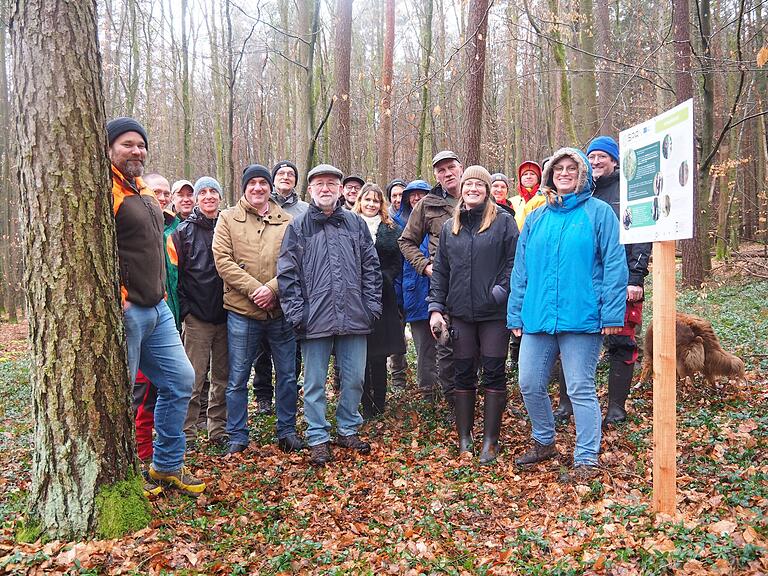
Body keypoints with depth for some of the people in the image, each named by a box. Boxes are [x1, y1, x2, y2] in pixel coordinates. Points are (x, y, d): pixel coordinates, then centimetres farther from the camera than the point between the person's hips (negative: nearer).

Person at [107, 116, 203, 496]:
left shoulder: (144, 192, 18)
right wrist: (115, 300, -23)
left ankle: (167, 465, 24)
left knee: (181, 380, 11)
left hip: (156, 308, 9)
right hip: (123, 311, -9)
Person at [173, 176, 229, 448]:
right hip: (197, 316, -3)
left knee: (223, 377, 9)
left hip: (225, 315, 3)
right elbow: (176, 272, 0)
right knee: (194, 379, -3)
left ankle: (218, 429, 20)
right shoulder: (184, 230, 3)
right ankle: (187, 433, 7)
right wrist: (184, 308, -8)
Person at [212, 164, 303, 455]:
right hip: (242, 311, -1)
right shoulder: (228, 218, 3)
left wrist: (272, 288, -14)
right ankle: (237, 436, 22)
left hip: (281, 310, 2)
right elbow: (223, 260, -5)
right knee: (237, 378, 7)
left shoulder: (286, 220, 6)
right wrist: (253, 289, -14)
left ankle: (287, 431, 27)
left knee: (287, 375, 11)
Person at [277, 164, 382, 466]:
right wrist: (296, 313, -8)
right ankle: (318, 439, 19)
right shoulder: (299, 226, 3)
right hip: (315, 318, -2)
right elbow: (287, 273, -1)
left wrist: (372, 305, 3)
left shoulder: (356, 223, 10)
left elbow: (371, 267, 10)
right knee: (315, 382, 6)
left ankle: (348, 430, 28)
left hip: (354, 317, 2)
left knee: (354, 379, 10)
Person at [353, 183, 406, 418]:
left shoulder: (391, 230, 13)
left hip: (382, 296, 2)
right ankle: (366, 405, 9)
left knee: (379, 353, 3)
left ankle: (379, 404, 12)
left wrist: (382, 279, -7)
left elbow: (397, 264, 8)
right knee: (359, 352, -1)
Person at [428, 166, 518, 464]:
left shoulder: (503, 221, 0)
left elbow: (514, 261, -4)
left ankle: (490, 440, 13)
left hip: (495, 313, -3)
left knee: (494, 374, 2)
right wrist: (436, 308, 4)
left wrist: (501, 290, -16)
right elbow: (440, 271, 11)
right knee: (464, 375, 9)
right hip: (461, 313, 4)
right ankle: (464, 437, 20)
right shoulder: (449, 227, 12)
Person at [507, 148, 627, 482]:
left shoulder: (598, 212, 0)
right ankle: (544, 443, 32)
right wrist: (516, 315, 9)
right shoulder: (535, 219, 13)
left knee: (581, 390, 2)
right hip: (537, 317, 5)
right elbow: (521, 271, 13)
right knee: (529, 385, 10)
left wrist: (612, 313, -12)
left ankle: (587, 460, 14)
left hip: (581, 317, -5)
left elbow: (614, 265, -5)